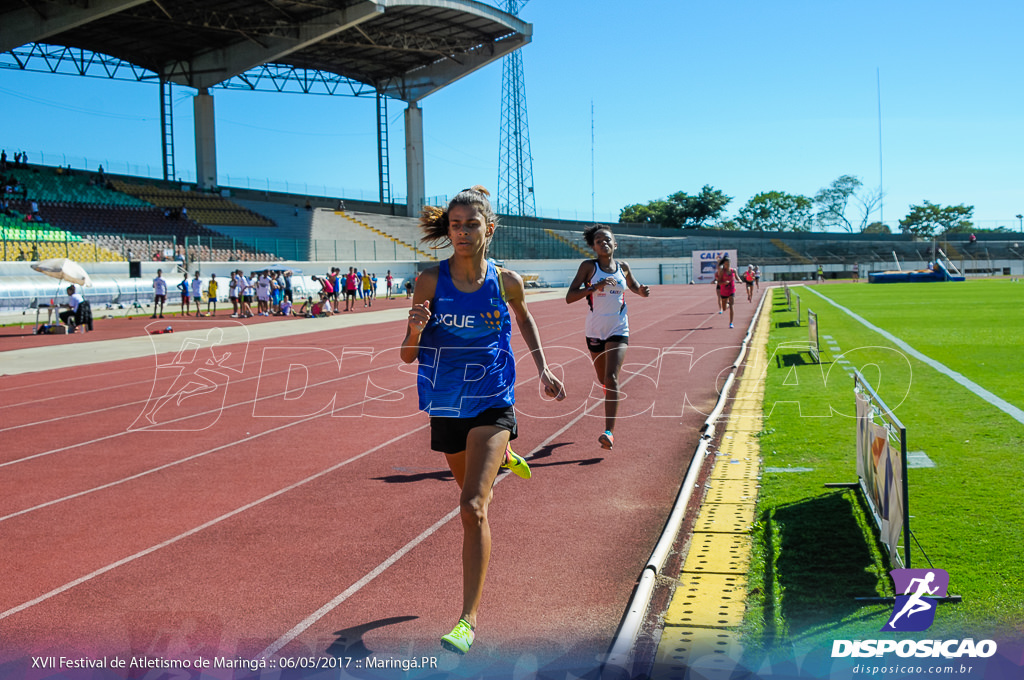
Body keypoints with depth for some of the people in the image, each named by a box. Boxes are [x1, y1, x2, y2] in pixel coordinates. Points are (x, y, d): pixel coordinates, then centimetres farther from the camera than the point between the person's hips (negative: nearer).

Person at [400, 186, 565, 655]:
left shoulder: (506, 281, -8)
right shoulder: (431, 281, -11)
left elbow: (524, 318, 16)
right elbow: (408, 356, -8)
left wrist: (542, 368, 9)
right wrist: (416, 329, -30)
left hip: (492, 403, -2)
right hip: (445, 405, 3)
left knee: (473, 507, -17)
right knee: (472, 491, 26)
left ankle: (469, 619, -10)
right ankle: (503, 457, 65)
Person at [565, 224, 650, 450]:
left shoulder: (623, 267, 2)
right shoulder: (588, 267, -6)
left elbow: (634, 286, 24)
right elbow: (569, 298, -14)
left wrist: (642, 291, 0)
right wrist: (594, 287, -27)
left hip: (618, 329, -1)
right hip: (595, 330, 1)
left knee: (611, 378, -16)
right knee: (603, 381, 14)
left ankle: (609, 431, -21)